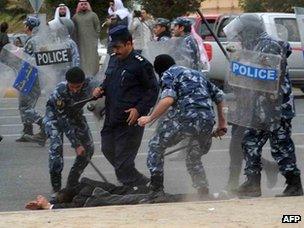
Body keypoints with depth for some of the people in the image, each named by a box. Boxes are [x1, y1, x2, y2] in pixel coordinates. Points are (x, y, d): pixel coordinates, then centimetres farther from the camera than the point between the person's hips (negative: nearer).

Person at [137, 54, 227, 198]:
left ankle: (156, 191, 5)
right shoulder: (198, 74, 30)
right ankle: (204, 194, 12)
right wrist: (222, 123, 34)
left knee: (156, 146, 13)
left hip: (184, 117, -6)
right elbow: (219, 96, 29)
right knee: (194, 159, 25)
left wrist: (150, 118, -3)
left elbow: (168, 99, -10)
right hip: (207, 121, 6)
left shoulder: (168, 74, 9)